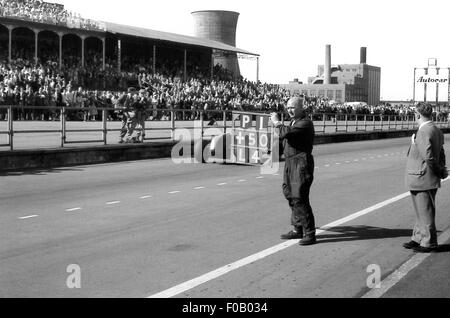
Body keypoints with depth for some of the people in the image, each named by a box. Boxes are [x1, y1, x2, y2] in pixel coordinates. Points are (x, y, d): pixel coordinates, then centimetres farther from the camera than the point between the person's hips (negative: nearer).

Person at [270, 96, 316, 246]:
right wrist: (277, 124, 9)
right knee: (291, 196, 13)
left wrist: (277, 122, -9)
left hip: (302, 162, -10)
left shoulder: (305, 123, -13)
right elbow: (284, 139, 20)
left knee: (299, 197, -12)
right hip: (290, 163, 10)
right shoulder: (294, 122, 18)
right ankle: (298, 229, 23)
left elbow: (287, 133, -26)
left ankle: (309, 233, -6)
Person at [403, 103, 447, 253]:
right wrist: (441, 170, 7)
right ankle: (418, 238, 29)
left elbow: (429, 157, -25)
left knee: (425, 212, 1)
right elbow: (441, 154, 15)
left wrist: (441, 172, -12)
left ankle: (429, 242, 11)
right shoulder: (436, 130, 11)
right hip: (429, 180, 10)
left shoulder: (423, 132, -21)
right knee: (422, 212, 19)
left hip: (422, 179, -10)